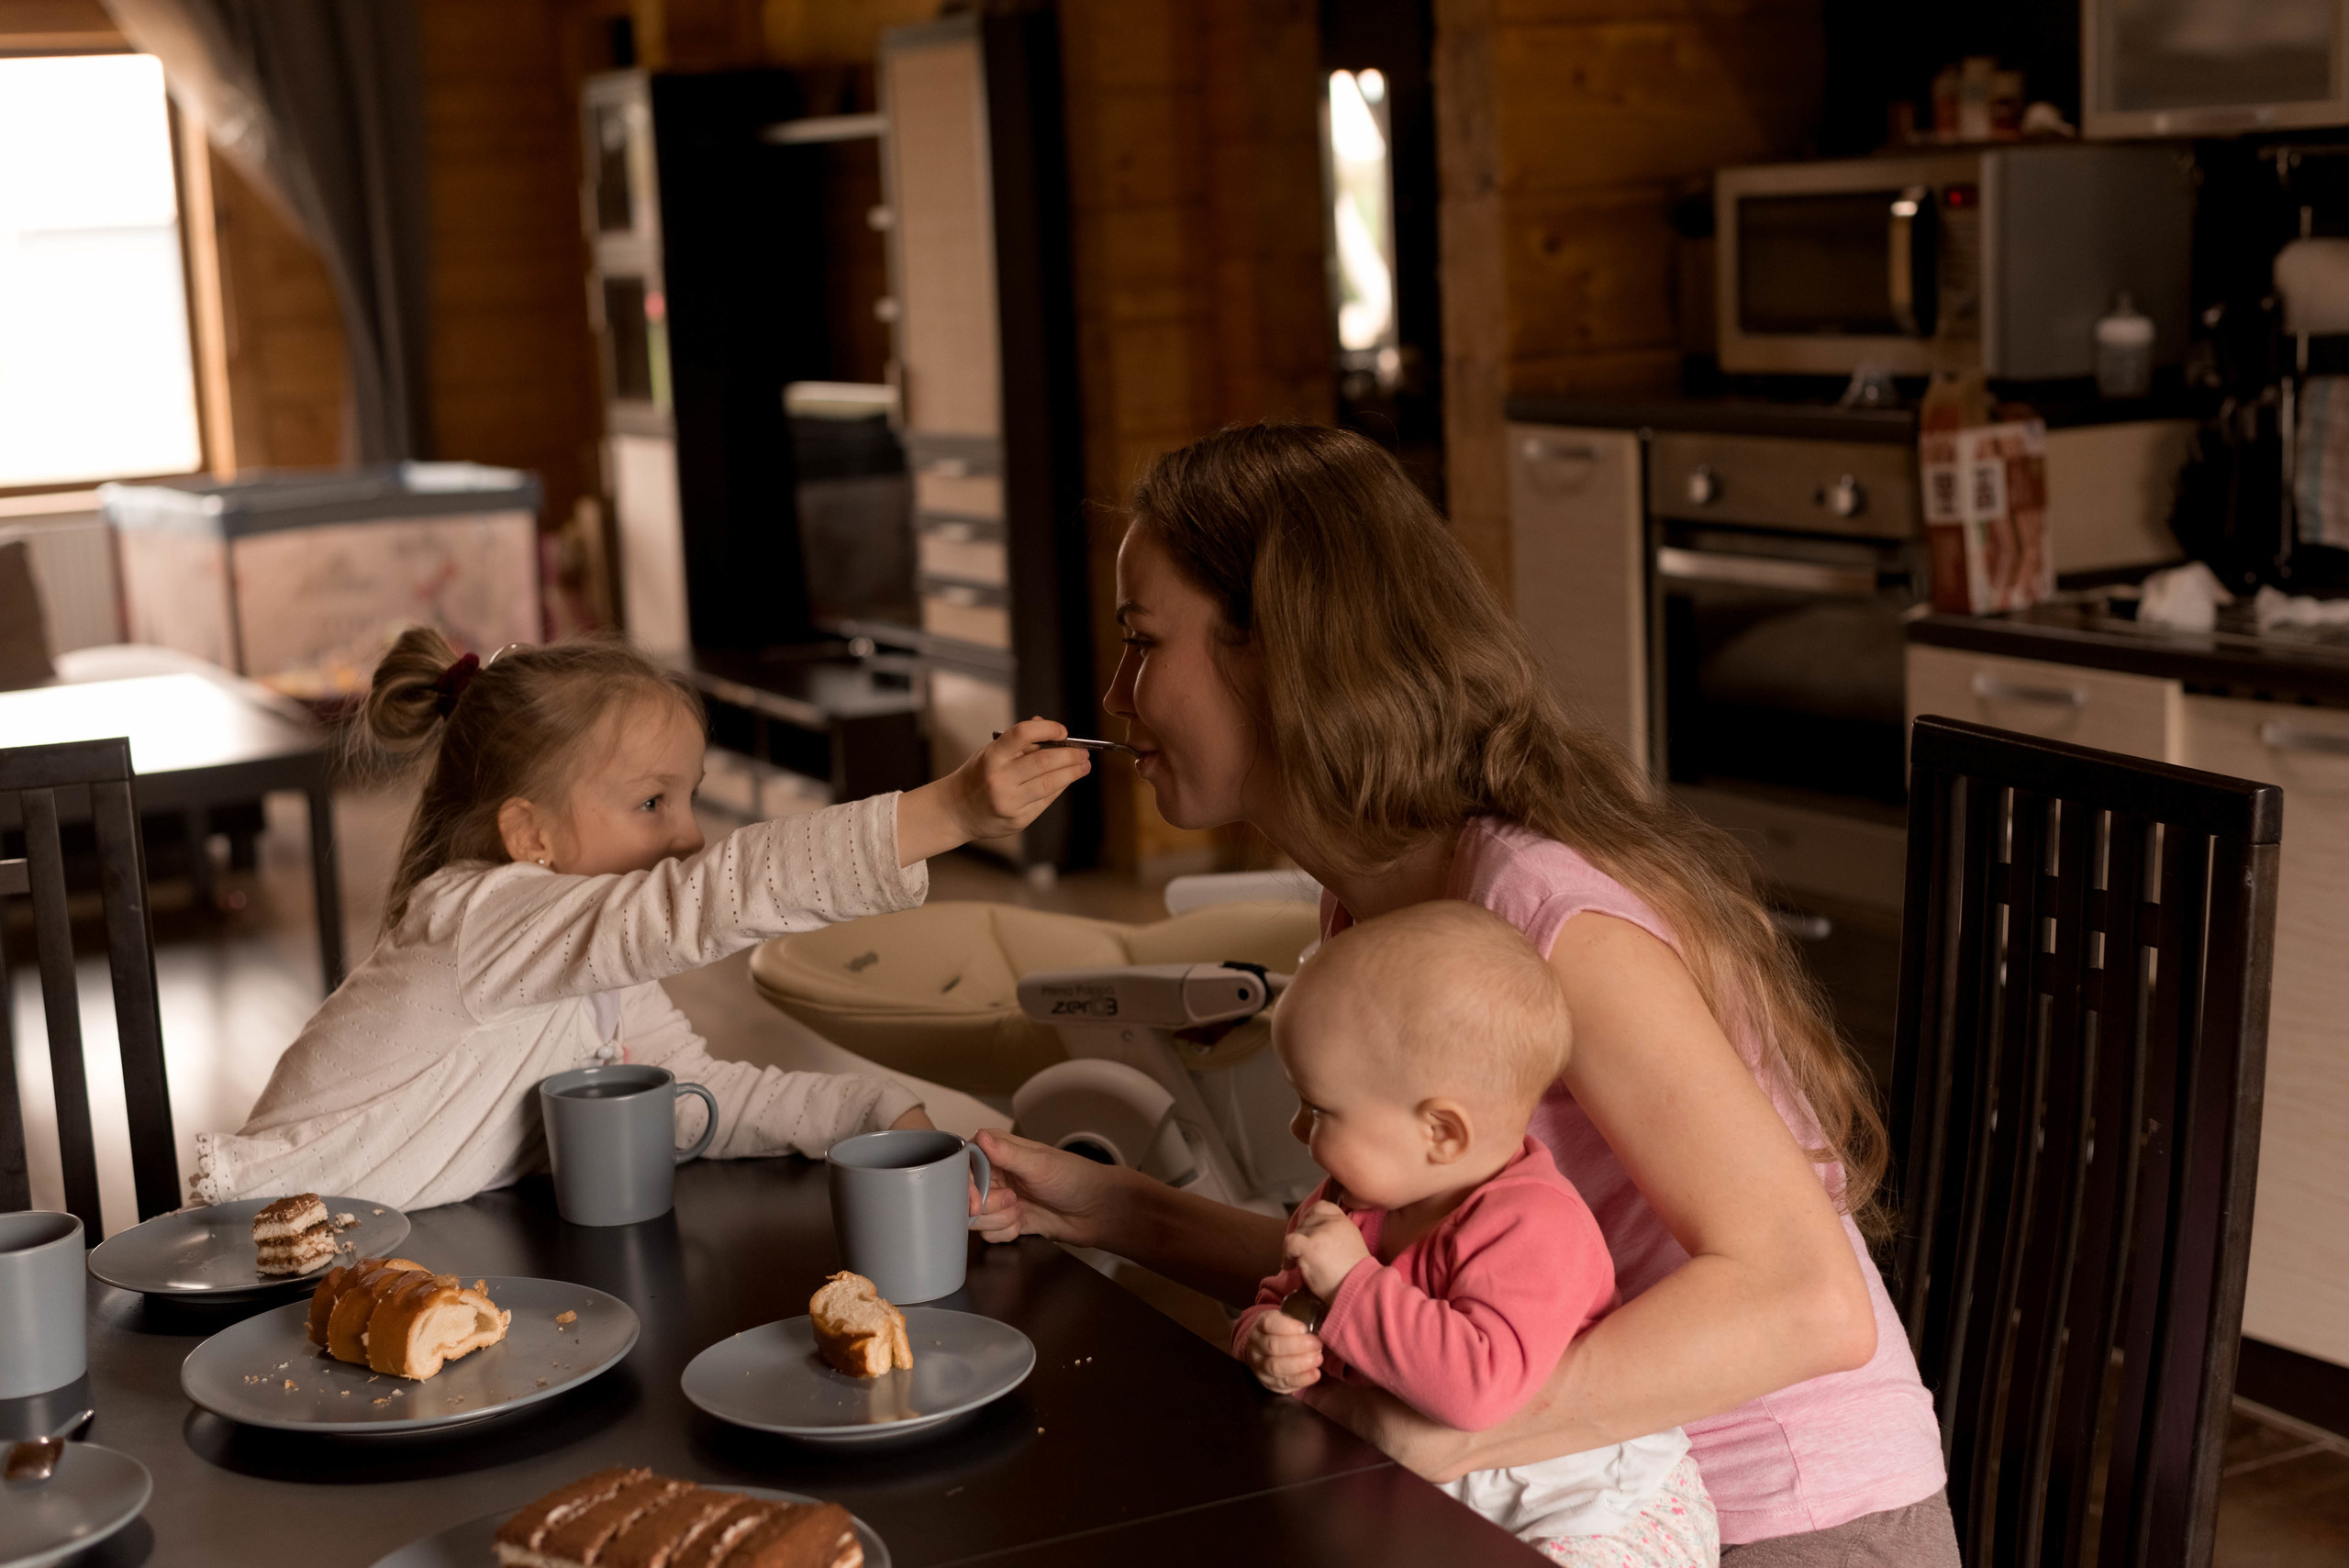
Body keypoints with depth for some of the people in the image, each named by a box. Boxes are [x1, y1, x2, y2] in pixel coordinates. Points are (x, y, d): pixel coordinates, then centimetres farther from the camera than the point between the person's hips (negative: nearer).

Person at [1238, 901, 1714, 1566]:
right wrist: (1269, 1342, -12)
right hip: (1439, 1502, 8)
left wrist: (1352, 1283, -31)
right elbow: (1276, 1303, 13)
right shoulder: (1348, 1203, 4)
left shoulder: (1532, 1227, -26)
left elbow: (1481, 1385, -39)